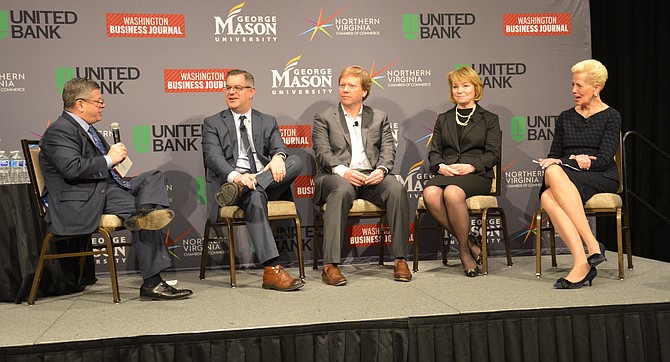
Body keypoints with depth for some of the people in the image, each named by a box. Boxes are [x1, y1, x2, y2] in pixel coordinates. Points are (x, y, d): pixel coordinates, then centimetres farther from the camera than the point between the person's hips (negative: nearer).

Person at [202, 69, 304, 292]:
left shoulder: (267, 122, 23)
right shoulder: (213, 123, 14)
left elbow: (279, 146, 5)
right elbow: (213, 157, -3)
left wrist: (278, 157, -23)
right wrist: (235, 175, -25)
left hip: (267, 182, 3)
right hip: (231, 181, -3)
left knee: (295, 161, -23)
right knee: (255, 195, -37)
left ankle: (239, 189, -36)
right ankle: (271, 271, -44)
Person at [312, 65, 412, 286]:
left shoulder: (379, 117, 20)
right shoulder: (324, 118, 12)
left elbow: (388, 149, 9)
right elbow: (322, 152, -1)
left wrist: (381, 169, -14)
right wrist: (343, 171, -20)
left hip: (372, 176, 3)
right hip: (338, 176, -2)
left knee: (396, 189, -29)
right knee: (343, 190, -37)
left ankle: (400, 259, -23)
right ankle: (330, 265, -38)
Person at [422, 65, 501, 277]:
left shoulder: (489, 119, 16)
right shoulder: (443, 119, 25)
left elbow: (493, 154, 5)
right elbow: (433, 152, 16)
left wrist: (471, 166, -14)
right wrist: (441, 166, -8)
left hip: (477, 175, -3)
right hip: (446, 174, 3)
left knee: (452, 193, -38)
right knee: (430, 194, -34)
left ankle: (463, 249, -18)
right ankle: (469, 241, -18)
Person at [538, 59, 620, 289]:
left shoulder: (611, 117, 8)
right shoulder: (565, 117, 22)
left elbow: (604, 159, -3)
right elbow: (554, 155, 19)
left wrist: (584, 161, -18)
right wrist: (550, 162, -3)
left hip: (602, 178, -4)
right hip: (566, 178, 4)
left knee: (550, 196, -38)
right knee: (547, 198, -36)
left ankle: (582, 264, -38)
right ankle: (592, 248, -43)